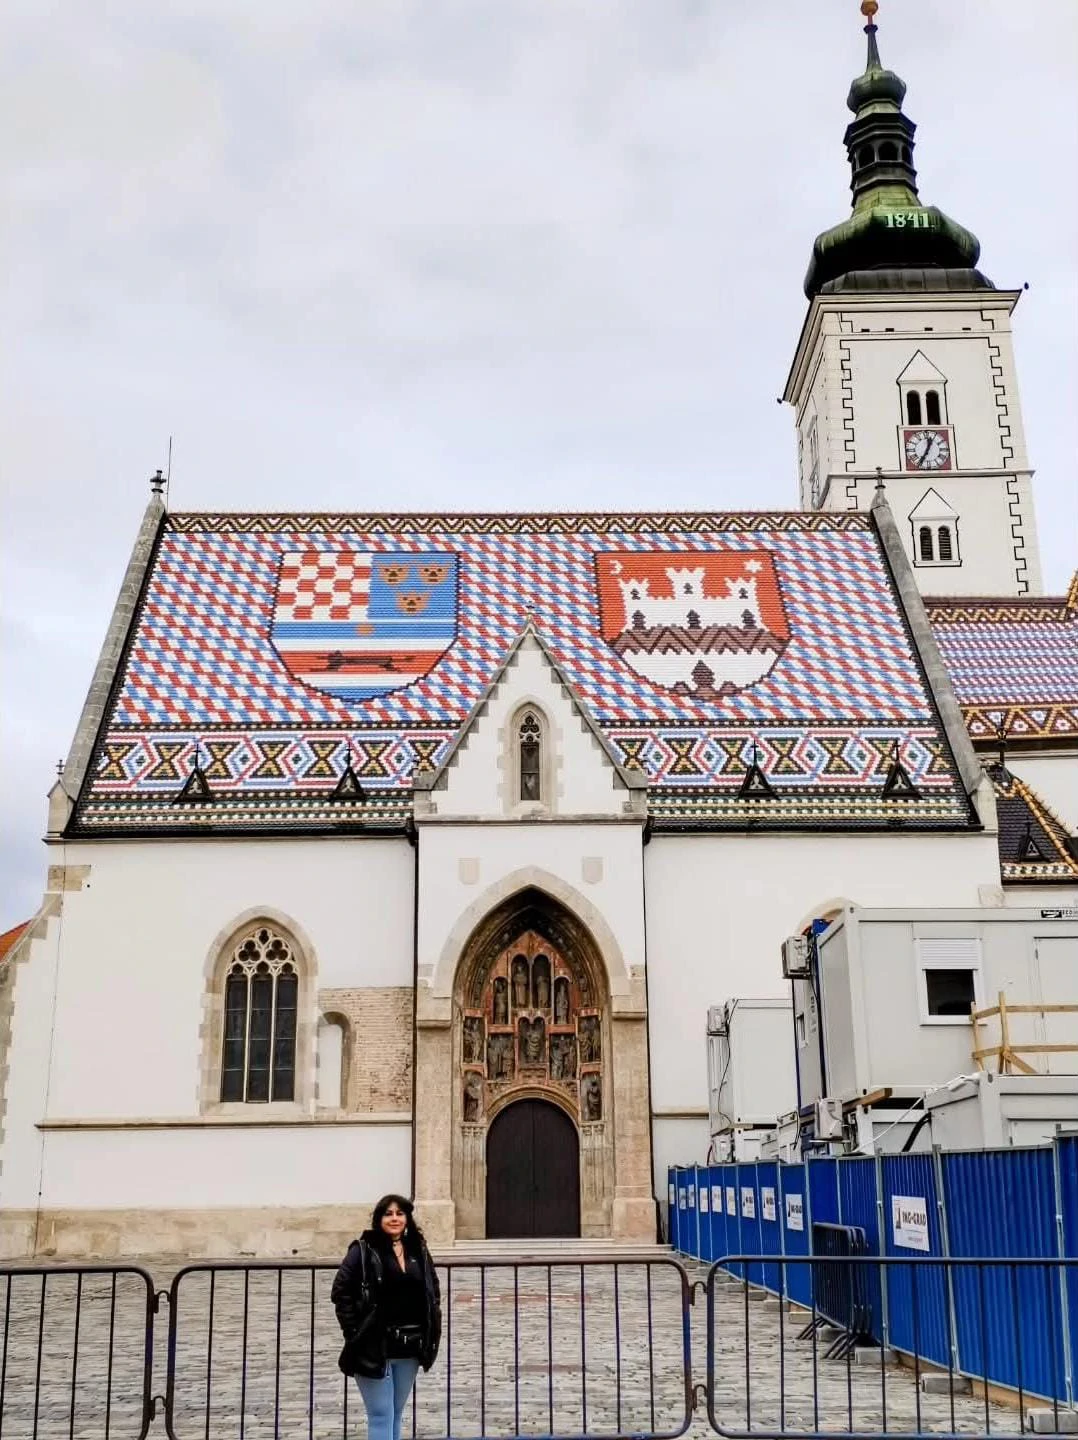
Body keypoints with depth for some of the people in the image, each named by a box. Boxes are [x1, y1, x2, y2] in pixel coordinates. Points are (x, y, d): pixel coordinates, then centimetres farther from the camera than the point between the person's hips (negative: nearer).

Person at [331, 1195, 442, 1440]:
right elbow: (340, 1293, -8)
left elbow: (434, 1292, 17)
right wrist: (355, 1331, -13)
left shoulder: (419, 1251, 9)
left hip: (409, 1348, 5)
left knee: (396, 1415, 14)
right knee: (381, 1416, -4)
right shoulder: (363, 1251, -7)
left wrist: (432, 1331, 7)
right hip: (374, 1347, -5)